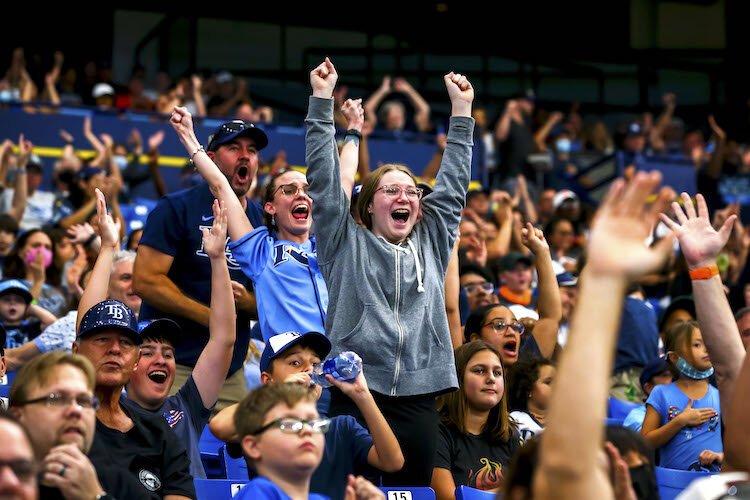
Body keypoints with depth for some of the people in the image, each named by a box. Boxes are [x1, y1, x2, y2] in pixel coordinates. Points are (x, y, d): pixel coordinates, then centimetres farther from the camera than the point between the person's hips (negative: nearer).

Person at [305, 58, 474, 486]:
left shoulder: (432, 244, 16)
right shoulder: (347, 245, 7)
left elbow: (453, 182, 17)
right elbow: (325, 178, 2)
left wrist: (462, 107, 16)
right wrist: (323, 99, -1)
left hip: (418, 402, 3)